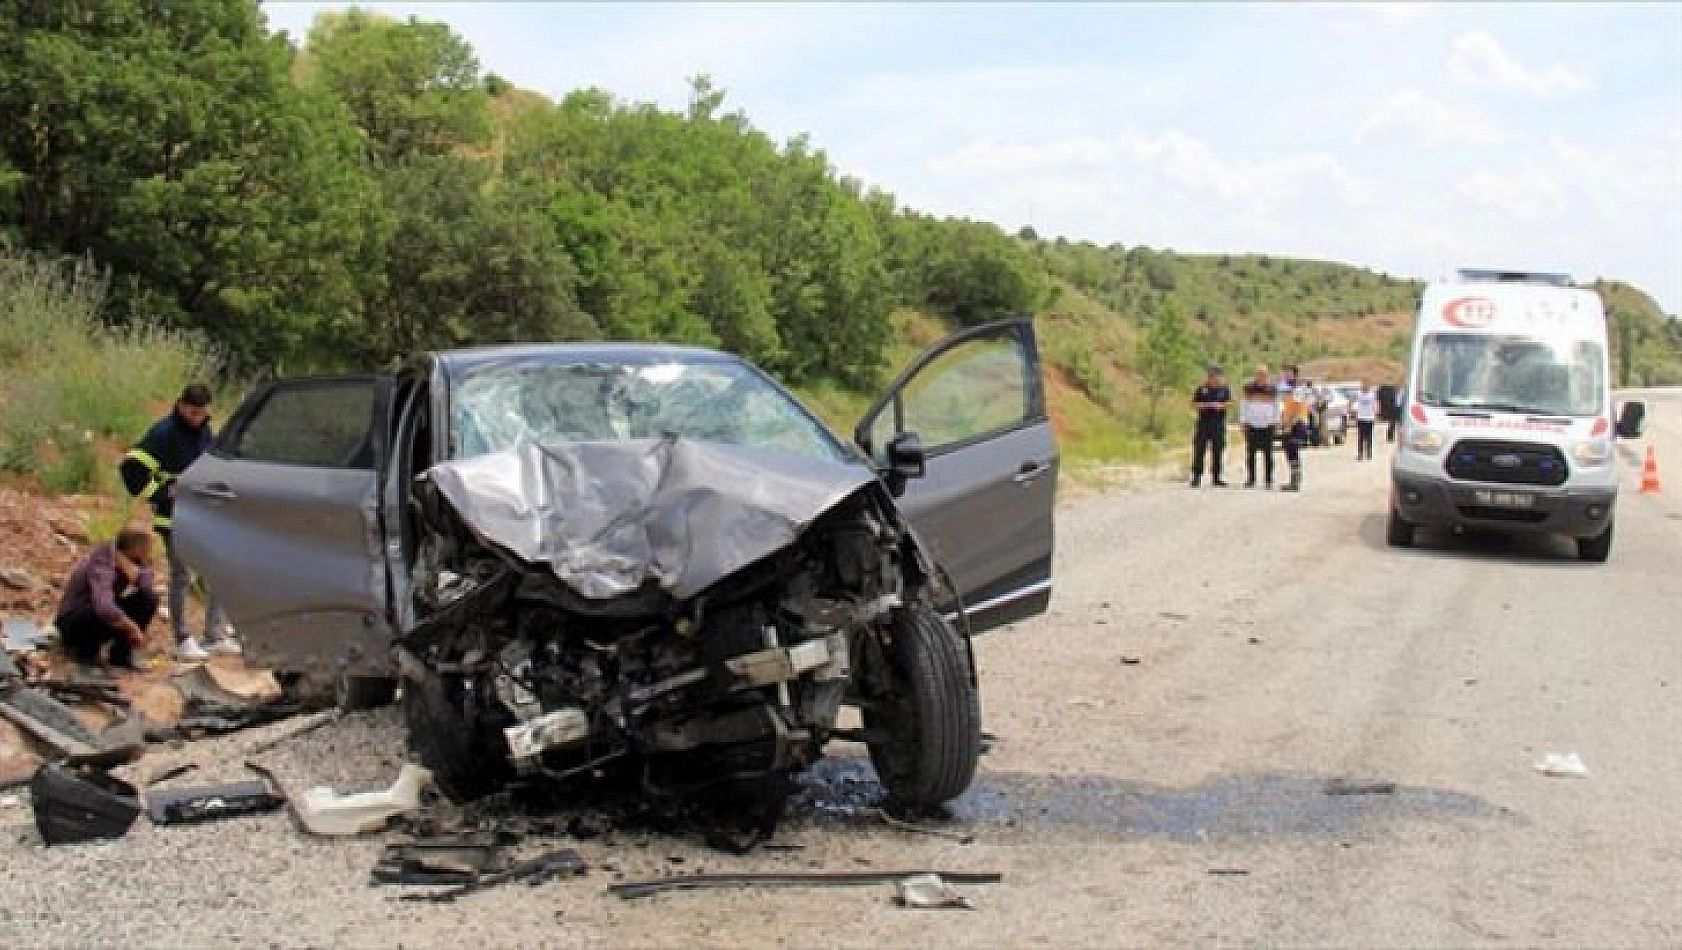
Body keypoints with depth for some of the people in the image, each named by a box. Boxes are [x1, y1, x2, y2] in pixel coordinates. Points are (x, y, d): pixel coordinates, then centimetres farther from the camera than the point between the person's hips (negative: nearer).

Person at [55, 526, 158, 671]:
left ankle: (120, 653, -4)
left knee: (149, 599, -13)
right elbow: (104, 609, -46)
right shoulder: (103, 564, -32)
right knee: (106, 616, -39)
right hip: (74, 622, -7)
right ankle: (86, 650, -9)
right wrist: (134, 630, -36)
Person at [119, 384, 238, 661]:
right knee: (181, 576, -1)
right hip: (175, 518, -7)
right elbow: (131, 469, -19)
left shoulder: (205, 432, 10)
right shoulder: (164, 433, -13)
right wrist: (161, 496, -16)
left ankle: (215, 635, 15)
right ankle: (182, 641, 8)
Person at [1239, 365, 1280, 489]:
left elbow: (1276, 406, 13)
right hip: (1251, 424, 0)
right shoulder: (1249, 387, 9)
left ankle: (1269, 480, 3)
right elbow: (1243, 405, 11)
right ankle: (1251, 479, 5)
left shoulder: (1272, 388, 9)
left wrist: (1276, 422, 6)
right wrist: (1243, 421, 3)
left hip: (1267, 424, 0)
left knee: (1268, 454, 1)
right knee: (1251, 453, 0)